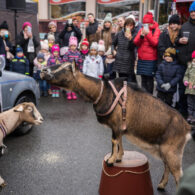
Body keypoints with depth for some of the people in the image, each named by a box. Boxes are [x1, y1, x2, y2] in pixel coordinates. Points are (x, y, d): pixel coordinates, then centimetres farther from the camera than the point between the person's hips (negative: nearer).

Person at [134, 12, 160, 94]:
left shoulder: (156, 30, -1)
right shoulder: (142, 30, 12)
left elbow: (155, 43, -11)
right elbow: (135, 42, 4)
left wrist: (148, 33, -19)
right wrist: (141, 35, -13)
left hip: (151, 59, -5)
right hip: (141, 58, 5)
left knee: (150, 79, -3)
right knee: (143, 79, 10)